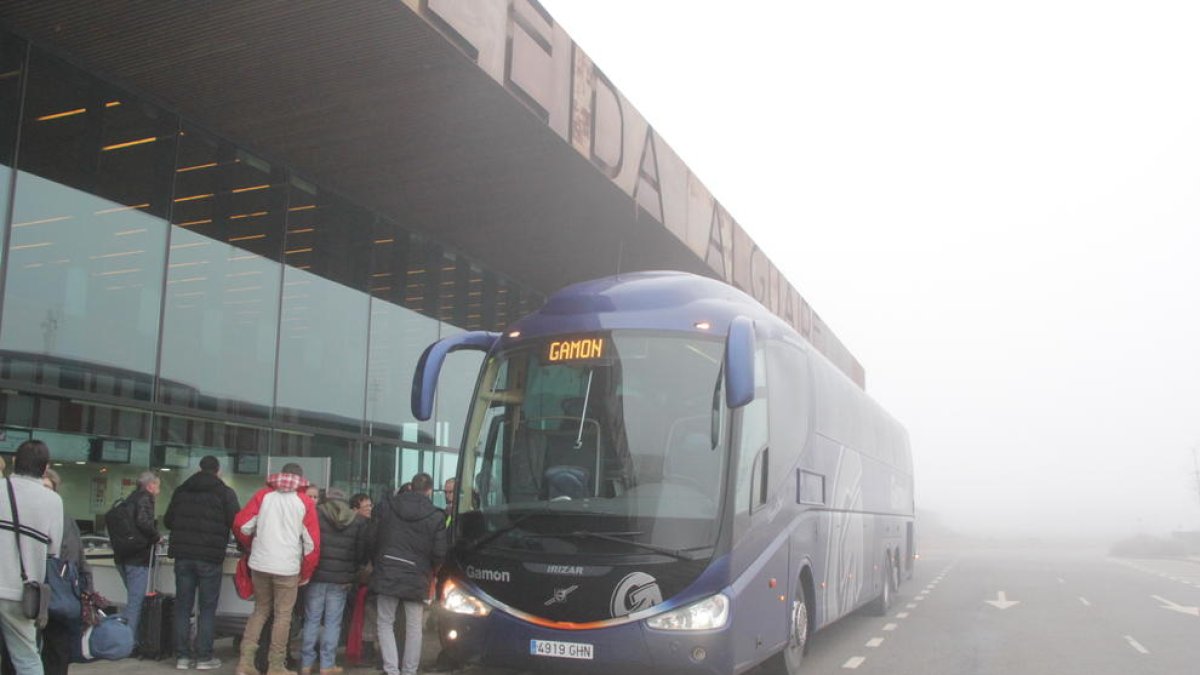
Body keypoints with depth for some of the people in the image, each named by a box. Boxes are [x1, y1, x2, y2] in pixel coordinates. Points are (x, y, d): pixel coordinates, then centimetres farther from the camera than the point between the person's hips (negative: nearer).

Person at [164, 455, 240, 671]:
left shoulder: (181, 490, 11)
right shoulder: (225, 492, -2)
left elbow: (167, 521, 15)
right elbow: (236, 523, -8)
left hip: (183, 555, 4)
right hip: (210, 557, -4)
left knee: (183, 607, 8)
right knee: (207, 608, 2)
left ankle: (182, 655, 9)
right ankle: (204, 656, 2)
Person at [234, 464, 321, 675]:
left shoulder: (263, 495, 5)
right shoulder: (305, 502, 0)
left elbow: (241, 525, 1)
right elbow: (312, 542, -2)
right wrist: (306, 574, 7)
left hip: (260, 564, 3)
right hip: (288, 567, -3)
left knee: (260, 611, 17)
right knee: (283, 616, 7)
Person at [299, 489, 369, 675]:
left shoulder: (316, 513, 1)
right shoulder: (358, 521, 6)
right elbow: (362, 551, 4)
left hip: (316, 575, 0)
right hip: (342, 578, 0)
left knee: (311, 620, 8)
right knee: (333, 622, 6)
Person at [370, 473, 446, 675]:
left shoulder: (387, 506, 1)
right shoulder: (436, 516, -6)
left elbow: (374, 538, 5)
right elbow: (439, 553, -4)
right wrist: (429, 570, 16)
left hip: (387, 573, 1)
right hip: (417, 577, -1)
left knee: (385, 622, 10)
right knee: (414, 627, 10)